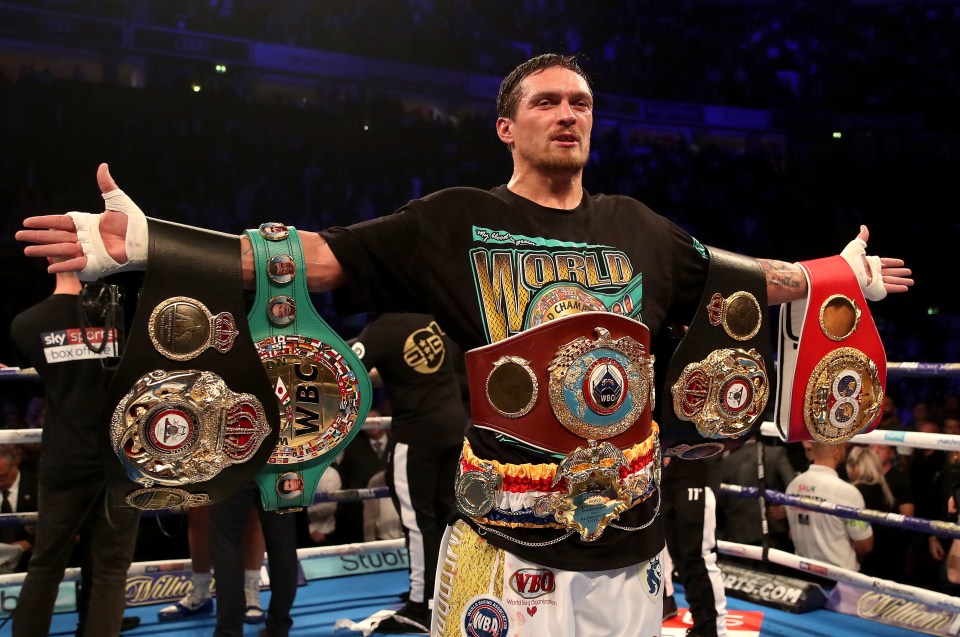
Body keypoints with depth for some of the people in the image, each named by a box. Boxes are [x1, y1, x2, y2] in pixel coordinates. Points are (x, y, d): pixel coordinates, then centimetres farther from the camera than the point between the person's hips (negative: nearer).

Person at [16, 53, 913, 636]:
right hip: (509, 543, -3)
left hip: (632, 540, 4)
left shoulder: (635, 228, 9)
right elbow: (319, 255, -8)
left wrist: (844, 275, 29)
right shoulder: (456, 222, -3)